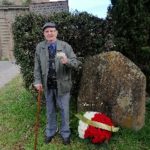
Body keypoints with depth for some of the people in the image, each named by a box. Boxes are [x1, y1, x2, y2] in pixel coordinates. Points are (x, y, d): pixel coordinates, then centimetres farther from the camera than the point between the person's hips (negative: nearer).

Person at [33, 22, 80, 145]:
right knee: (50, 110, 18)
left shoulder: (66, 46, -7)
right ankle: (50, 132, 40)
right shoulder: (39, 47, 1)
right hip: (47, 84, 2)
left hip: (62, 84, -2)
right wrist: (38, 81, -3)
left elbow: (76, 63, -10)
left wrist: (67, 61, -31)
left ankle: (65, 133, 33)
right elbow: (37, 66, 5)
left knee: (64, 110, 11)